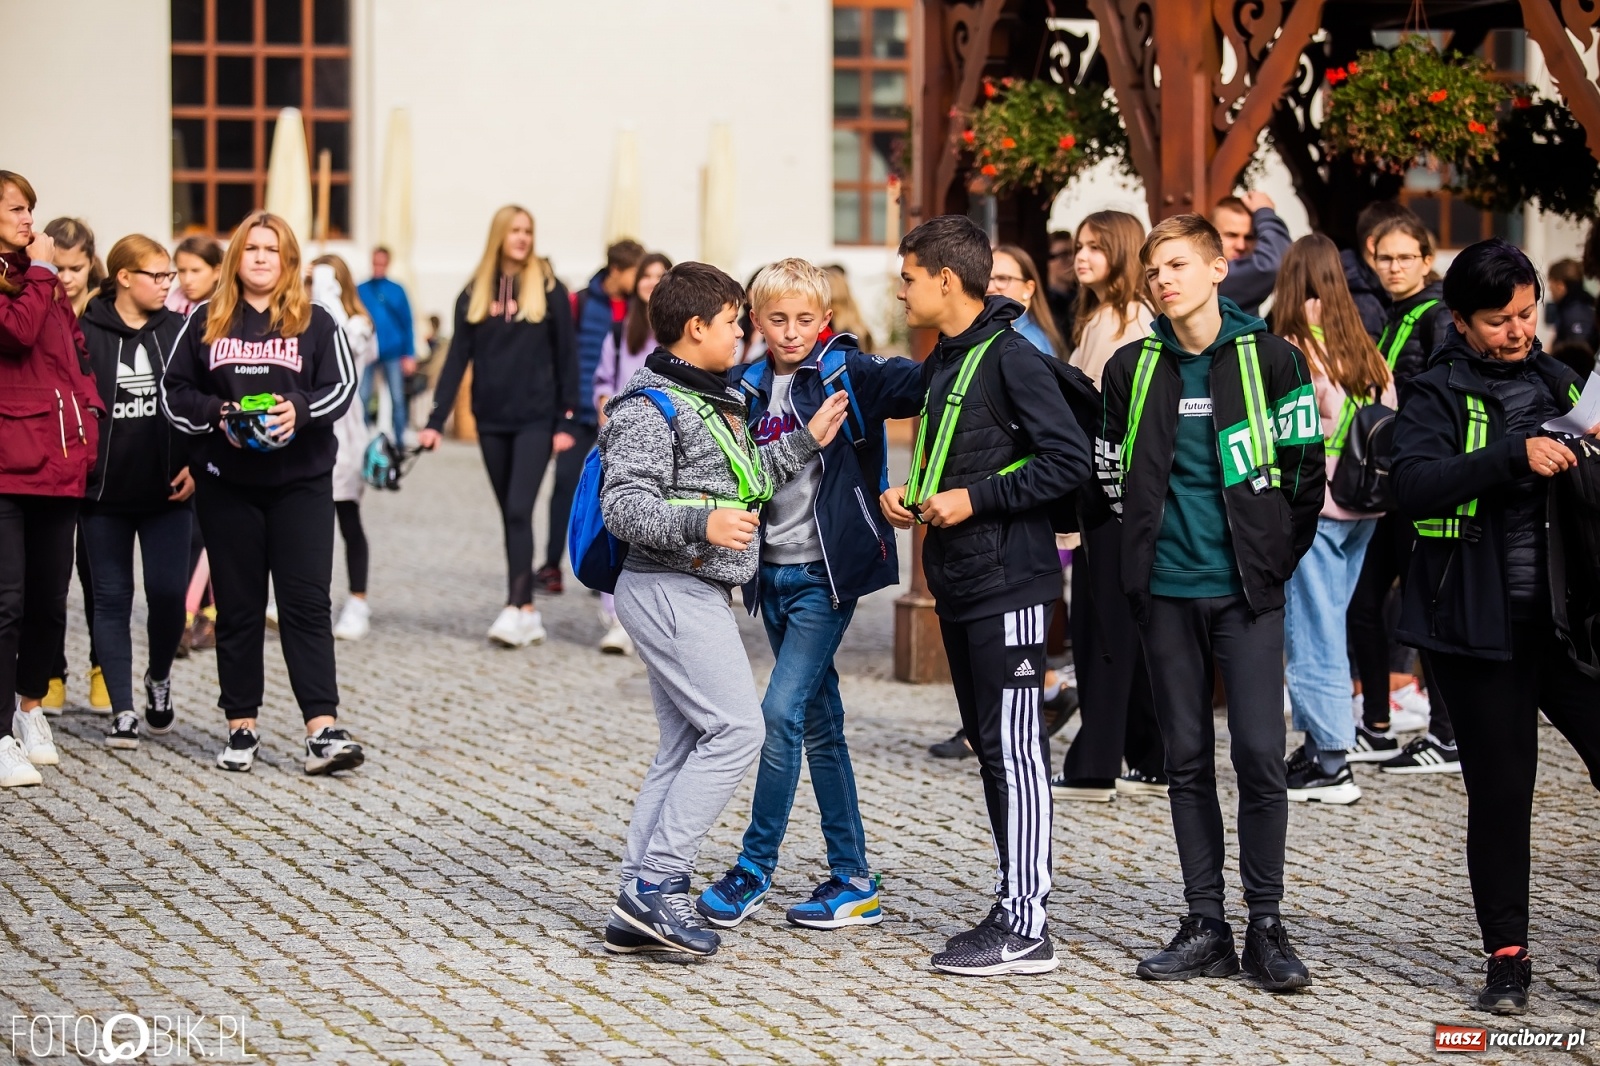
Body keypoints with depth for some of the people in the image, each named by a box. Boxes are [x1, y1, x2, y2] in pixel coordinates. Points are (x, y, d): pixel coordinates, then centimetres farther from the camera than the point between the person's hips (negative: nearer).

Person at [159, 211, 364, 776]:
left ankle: (323, 730, -13)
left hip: (301, 481, -1)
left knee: (307, 602, -7)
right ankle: (242, 728, 14)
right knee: (237, 606, 6)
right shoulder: (206, 321, 8)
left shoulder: (315, 323, 4)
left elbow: (342, 384, -2)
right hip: (227, 483, 2)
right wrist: (217, 413, -12)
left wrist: (300, 408, -21)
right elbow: (175, 391, 7)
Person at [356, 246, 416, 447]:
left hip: (393, 353, 0)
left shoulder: (397, 290, 2)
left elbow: (408, 324, 2)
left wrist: (410, 355, -2)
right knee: (362, 398, 0)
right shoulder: (361, 290, 2)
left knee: (398, 398, 4)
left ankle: (400, 440, 11)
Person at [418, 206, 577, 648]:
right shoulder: (474, 294, 6)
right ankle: (529, 612, 12)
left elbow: (566, 358, -1)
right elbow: (457, 359, 5)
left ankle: (517, 608, -18)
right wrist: (435, 421, -2)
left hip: (535, 419, -4)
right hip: (491, 420, 4)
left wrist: (567, 422, -7)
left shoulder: (549, 289, -1)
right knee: (510, 516, 7)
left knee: (519, 511, -14)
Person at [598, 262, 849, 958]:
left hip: (698, 594, 10)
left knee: (687, 747, 8)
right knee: (736, 729, -15)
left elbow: (742, 482, 26)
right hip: (669, 591, -10)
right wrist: (701, 522, -32)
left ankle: (638, 911, 9)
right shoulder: (650, 407, -13)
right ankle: (656, 882, -13)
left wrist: (805, 442, 22)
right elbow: (623, 506, -21)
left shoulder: (714, 401, 18)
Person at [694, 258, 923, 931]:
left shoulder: (846, 372, -9)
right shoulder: (753, 389, 9)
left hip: (827, 571, -7)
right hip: (774, 571, 7)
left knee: (781, 710, -13)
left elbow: (916, 385, -25)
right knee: (819, 723, 10)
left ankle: (755, 868, -1)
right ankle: (853, 880, 16)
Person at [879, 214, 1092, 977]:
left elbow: (1068, 461, -19)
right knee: (989, 743, 12)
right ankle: (1012, 909, 19)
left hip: (1007, 581, -10)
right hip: (956, 582, 10)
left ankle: (1027, 928, -5)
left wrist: (975, 499, -18)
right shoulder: (943, 361, 16)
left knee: (1014, 746, -7)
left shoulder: (1010, 357, -13)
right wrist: (909, 496, 9)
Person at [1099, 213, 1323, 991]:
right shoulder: (1132, 369, 7)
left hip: (1246, 590, -3)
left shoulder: (1270, 359, -1)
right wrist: (1149, 545, 9)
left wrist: (1274, 559, 1)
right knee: (1187, 760, 6)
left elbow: (1307, 469, 1)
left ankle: (1266, 926, 5)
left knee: (1260, 754, -6)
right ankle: (1205, 926, 13)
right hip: (1166, 590, 3)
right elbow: (1115, 473, 15)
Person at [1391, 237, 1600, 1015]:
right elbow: (1415, 484, -22)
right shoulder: (1437, 396, -3)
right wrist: (1515, 455, -29)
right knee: (1500, 792, 1)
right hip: (1480, 627, -4)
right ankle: (1507, 957, 14)